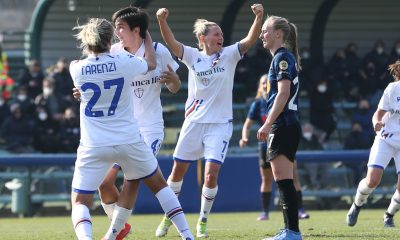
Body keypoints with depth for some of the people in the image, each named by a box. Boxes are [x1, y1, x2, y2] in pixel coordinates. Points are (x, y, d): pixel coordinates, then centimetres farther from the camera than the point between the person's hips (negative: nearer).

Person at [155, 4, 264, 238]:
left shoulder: (229, 55, -2)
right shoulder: (193, 56, 0)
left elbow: (250, 40, -15)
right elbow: (171, 42, -14)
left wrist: (259, 17, -33)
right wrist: (162, 21, -32)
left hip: (220, 124, -2)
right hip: (194, 122, 2)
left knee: (211, 173, -10)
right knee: (178, 170, 7)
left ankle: (203, 221, 7)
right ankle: (169, 217, 25)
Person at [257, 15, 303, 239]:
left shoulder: (282, 57, -10)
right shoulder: (284, 57, 19)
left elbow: (283, 93, -19)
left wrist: (268, 124, -21)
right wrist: (270, 125, 24)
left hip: (283, 126, -10)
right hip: (289, 126, 10)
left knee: (284, 181, -11)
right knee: (286, 182, 11)